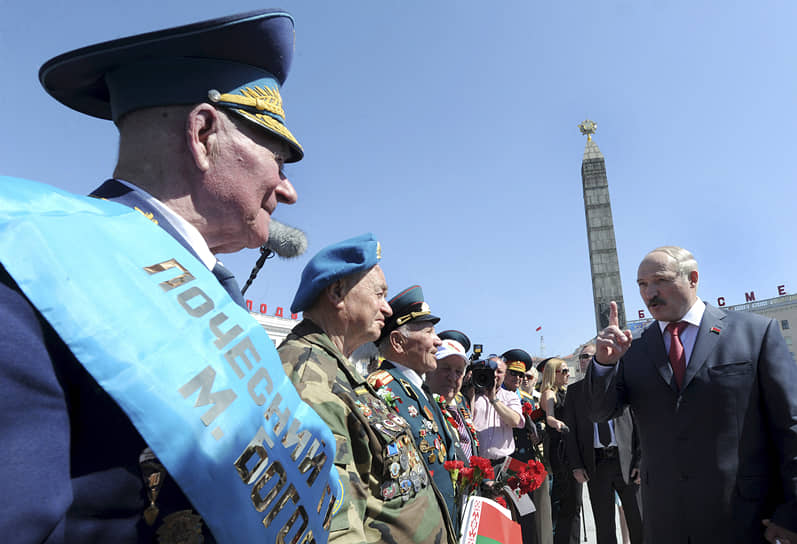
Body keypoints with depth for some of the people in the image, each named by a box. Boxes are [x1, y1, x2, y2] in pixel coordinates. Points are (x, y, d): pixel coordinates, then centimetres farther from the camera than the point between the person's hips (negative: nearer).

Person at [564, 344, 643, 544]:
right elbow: (570, 430, 6)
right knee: (604, 526, 7)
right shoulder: (574, 390, 8)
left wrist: (640, 461, -6)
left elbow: (639, 423, 2)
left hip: (626, 460, -1)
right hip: (595, 464, 1)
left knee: (638, 522, 6)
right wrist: (575, 465, -3)